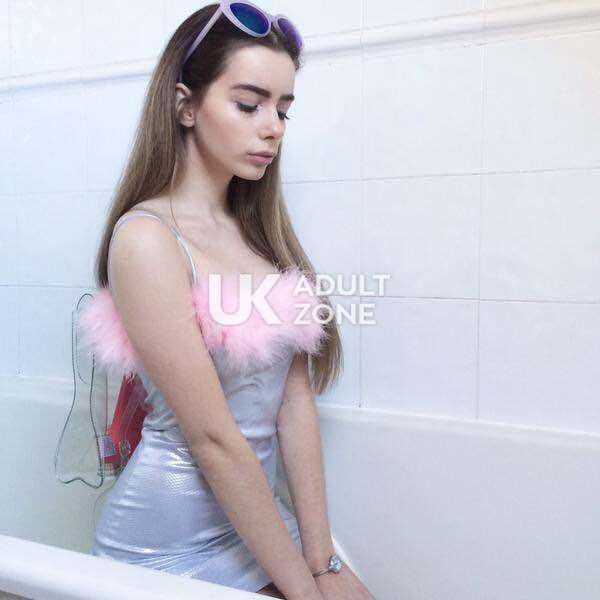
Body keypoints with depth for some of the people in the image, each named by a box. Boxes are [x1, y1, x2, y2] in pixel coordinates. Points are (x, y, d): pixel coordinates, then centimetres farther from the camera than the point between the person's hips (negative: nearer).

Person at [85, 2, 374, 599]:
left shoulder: (257, 231, 2)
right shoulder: (145, 239, -19)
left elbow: (296, 402, -3)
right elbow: (212, 438, -20)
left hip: (255, 511, 6)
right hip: (173, 542, -5)